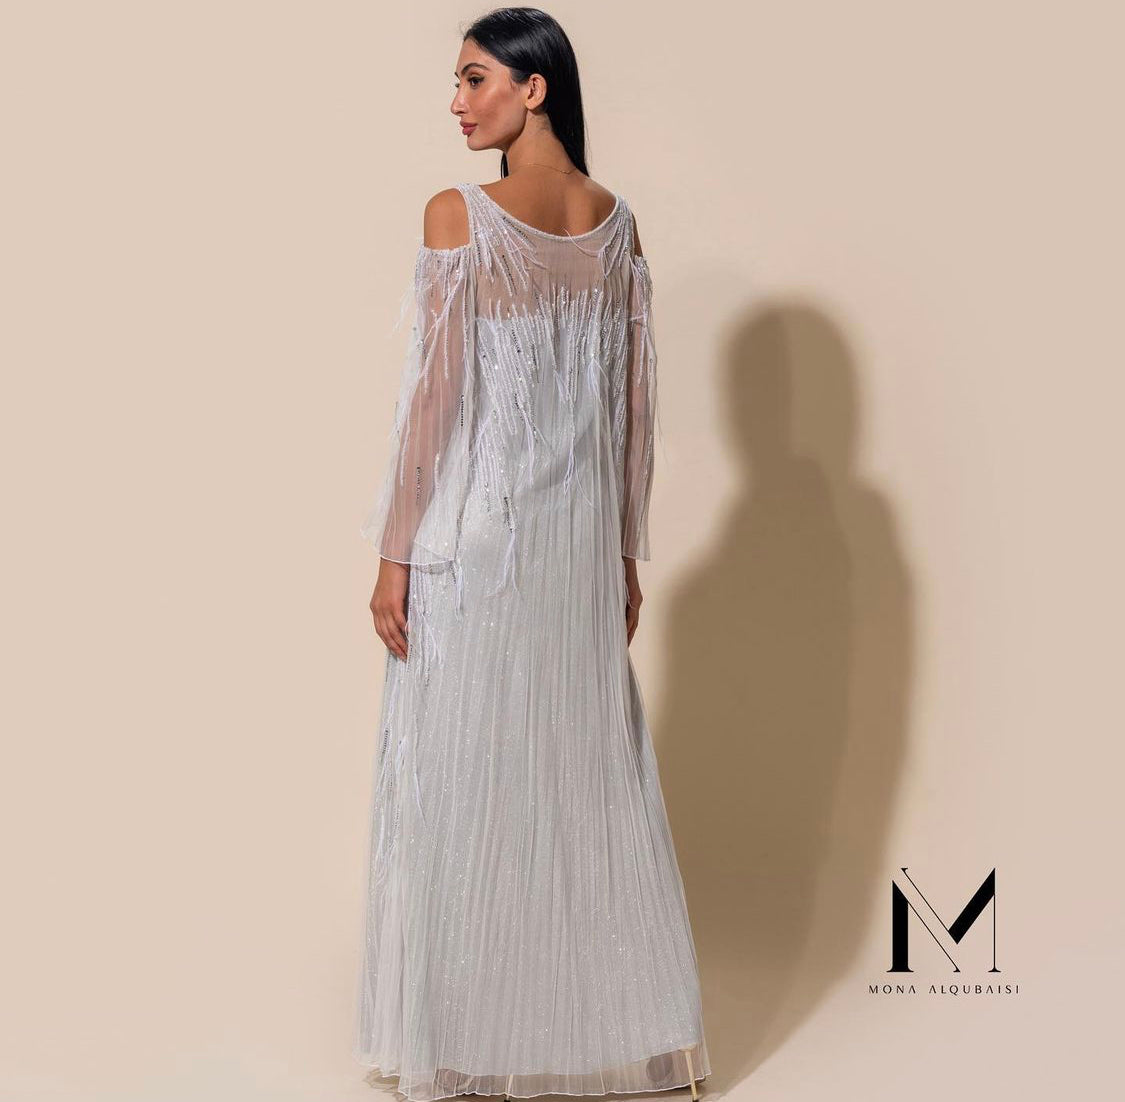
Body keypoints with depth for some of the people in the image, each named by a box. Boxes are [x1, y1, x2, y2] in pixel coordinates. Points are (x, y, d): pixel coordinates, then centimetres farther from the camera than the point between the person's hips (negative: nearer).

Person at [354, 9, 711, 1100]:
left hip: (471, 528, -5)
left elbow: (435, 395, -13)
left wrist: (395, 551, -6)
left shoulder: (457, 216, -12)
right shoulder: (617, 223, 5)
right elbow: (635, 404, 7)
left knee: (461, 777, 4)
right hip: (580, 538, 5)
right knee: (588, 774, 13)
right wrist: (625, 553, 14)